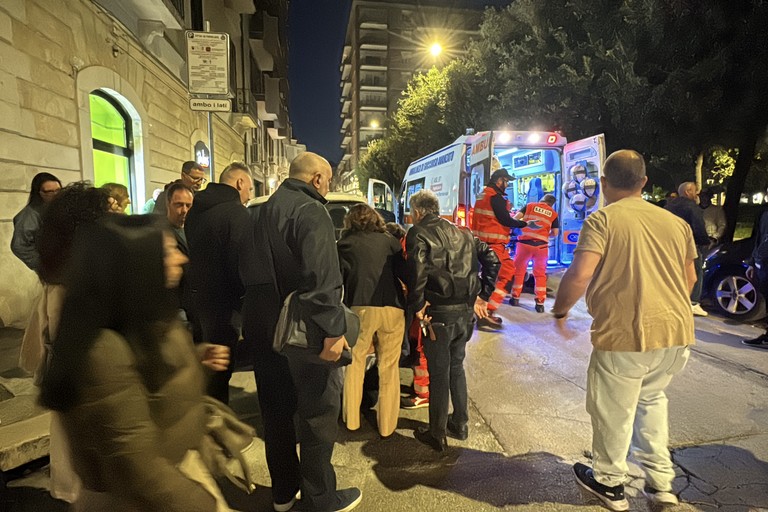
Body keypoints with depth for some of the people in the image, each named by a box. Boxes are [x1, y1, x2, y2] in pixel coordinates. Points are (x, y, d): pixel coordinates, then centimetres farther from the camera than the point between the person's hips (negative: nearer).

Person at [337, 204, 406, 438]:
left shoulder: (344, 245, 7)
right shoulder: (390, 241, 8)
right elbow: (405, 273, 3)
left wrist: (337, 311, 15)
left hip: (360, 308, 0)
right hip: (392, 309, 1)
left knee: (355, 363, 17)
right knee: (389, 368, 10)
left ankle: (351, 420, 24)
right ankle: (386, 425, 17)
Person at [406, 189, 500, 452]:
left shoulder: (418, 233, -7)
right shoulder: (462, 233, 12)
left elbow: (417, 270, -24)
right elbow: (492, 259, 10)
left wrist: (417, 307, -15)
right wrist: (482, 295, 11)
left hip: (439, 313, -6)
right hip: (467, 312, 6)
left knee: (439, 373, 7)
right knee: (456, 366, 23)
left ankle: (437, 435, 22)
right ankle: (460, 424, 36)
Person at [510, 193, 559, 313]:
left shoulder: (529, 206, 9)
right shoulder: (553, 214, 12)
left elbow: (515, 218, -2)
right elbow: (555, 233, 7)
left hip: (525, 243, -1)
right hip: (541, 245, 1)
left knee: (519, 270, 14)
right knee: (540, 274, 11)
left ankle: (515, 297, 22)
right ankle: (540, 303, 8)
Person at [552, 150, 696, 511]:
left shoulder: (603, 219, -8)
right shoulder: (676, 222, 11)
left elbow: (580, 275, -20)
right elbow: (689, 279, 20)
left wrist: (560, 310, -3)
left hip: (626, 335, -6)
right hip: (677, 331, 7)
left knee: (613, 411, 13)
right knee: (651, 398, 29)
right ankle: (660, 482, 34)